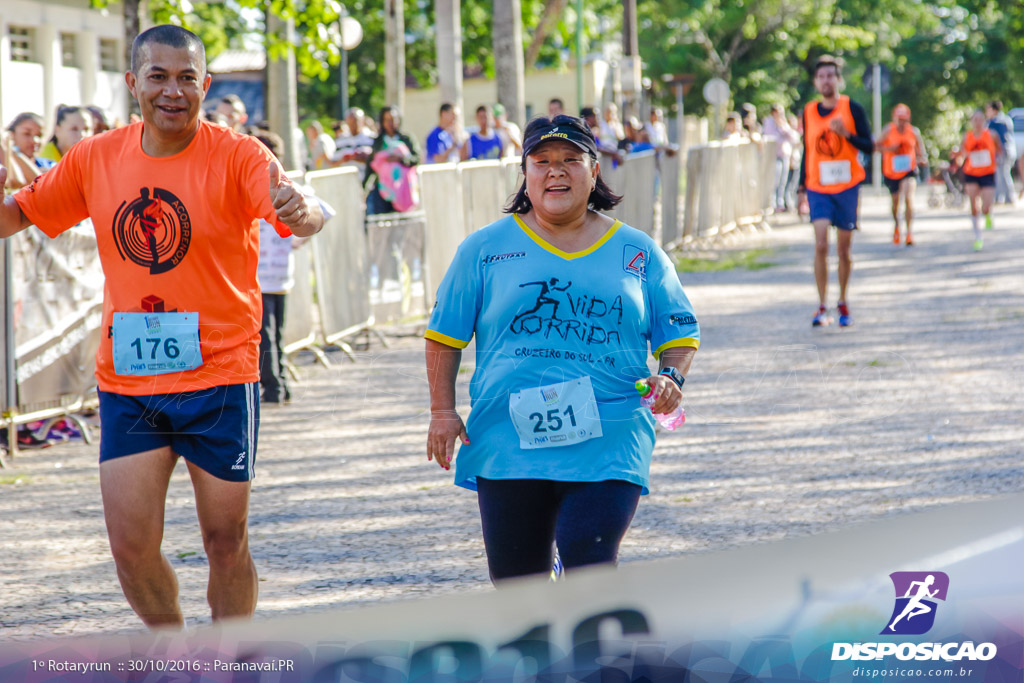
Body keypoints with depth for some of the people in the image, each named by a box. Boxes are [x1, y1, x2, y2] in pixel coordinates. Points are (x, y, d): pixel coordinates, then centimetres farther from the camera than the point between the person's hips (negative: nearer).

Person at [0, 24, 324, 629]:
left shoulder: (237, 156, -9)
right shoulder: (96, 159, 3)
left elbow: (306, 215, -26)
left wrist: (301, 210, -50)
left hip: (219, 379, -3)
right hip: (126, 382, 3)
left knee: (226, 544, 4)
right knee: (131, 547, -1)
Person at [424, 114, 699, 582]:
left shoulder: (638, 254, 8)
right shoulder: (485, 249, 7)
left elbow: (681, 334, 13)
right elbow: (445, 335, 11)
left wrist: (671, 378, -7)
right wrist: (443, 411, 3)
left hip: (607, 444, -1)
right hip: (507, 444, 1)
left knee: (591, 569, -16)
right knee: (516, 581, 7)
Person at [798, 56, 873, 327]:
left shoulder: (852, 109, -3)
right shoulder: (809, 112, 6)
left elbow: (869, 147, -4)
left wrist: (846, 134, -21)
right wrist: (802, 185, 12)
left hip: (847, 187, -1)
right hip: (818, 188, 1)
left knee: (844, 249, 6)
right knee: (821, 246, -14)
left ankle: (843, 303, 25)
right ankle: (822, 308, -12)